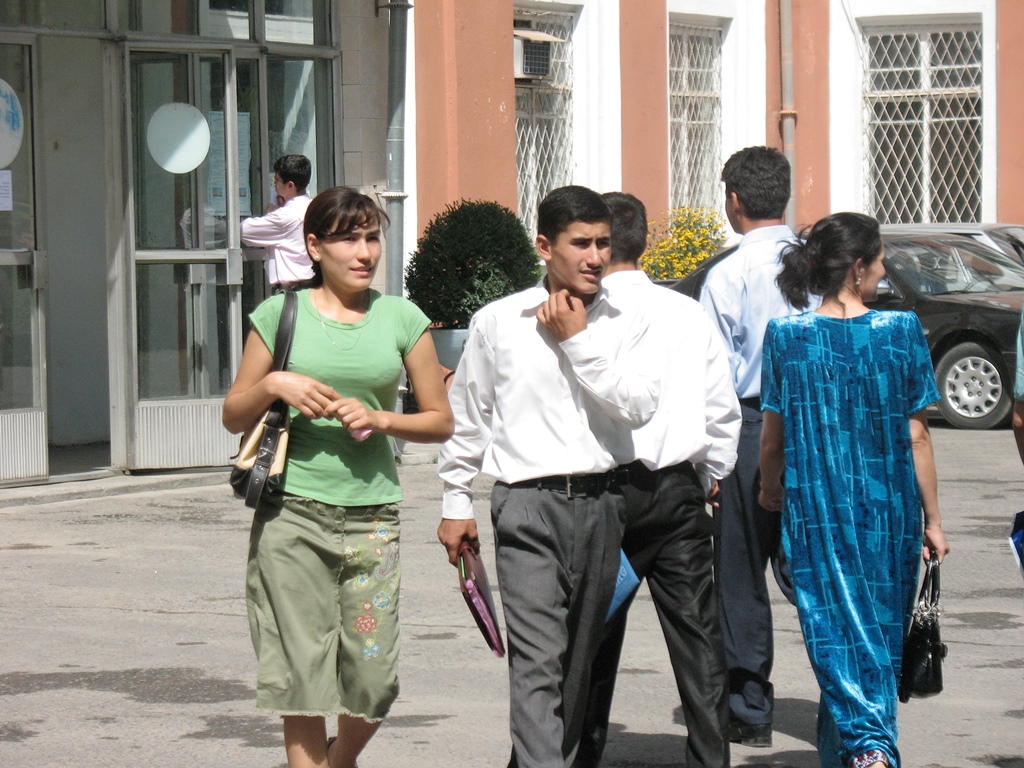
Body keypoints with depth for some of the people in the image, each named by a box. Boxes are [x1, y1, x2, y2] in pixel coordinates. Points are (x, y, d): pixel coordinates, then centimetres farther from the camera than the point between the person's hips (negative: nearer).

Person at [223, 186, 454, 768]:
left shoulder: (401, 318, 8)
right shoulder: (281, 315, 5)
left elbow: (441, 421, 9)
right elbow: (234, 416, 11)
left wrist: (381, 419, -8)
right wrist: (274, 385, -9)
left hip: (372, 514, 1)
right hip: (292, 512, -1)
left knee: (373, 680, 0)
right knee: (301, 672, -2)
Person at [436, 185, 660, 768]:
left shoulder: (621, 324, 7)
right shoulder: (498, 322, 3)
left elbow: (641, 405, -8)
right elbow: (467, 419, 12)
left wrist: (578, 340, -9)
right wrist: (457, 503, 14)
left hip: (599, 504, 3)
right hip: (528, 506, -3)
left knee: (578, 662, 11)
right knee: (538, 661, -15)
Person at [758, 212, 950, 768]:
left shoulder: (786, 336, -4)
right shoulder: (901, 331, -6)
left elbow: (773, 436, 3)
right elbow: (916, 437, -3)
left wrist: (771, 491, 23)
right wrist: (932, 520, 6)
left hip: (814, 508, 0)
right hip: (889, 509, 0)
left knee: (834, 630, 1)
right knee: (881, 631, 15)